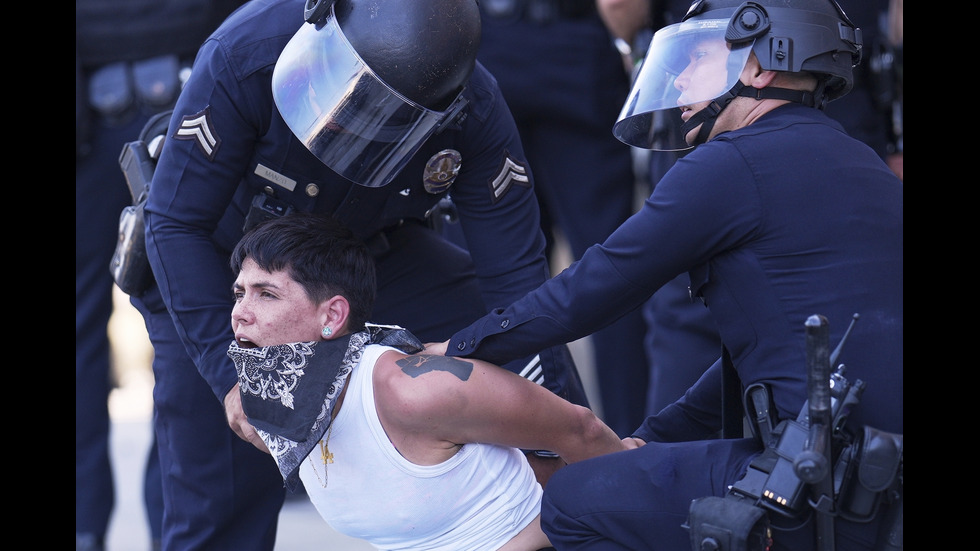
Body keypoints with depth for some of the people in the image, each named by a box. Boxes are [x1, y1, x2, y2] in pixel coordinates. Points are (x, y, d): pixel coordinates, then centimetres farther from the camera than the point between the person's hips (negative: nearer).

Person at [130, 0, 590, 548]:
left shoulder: (473, 111, -30)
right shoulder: (244, 56, -38)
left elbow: (514, 271, -23)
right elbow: (177, 224, -29)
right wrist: (229, 372, -36)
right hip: (221, 261, -2)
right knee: (221, 505, -6)